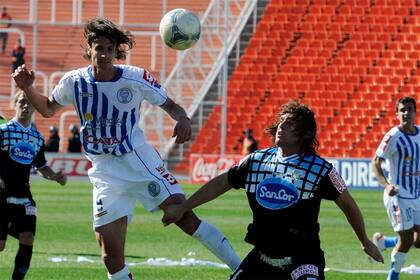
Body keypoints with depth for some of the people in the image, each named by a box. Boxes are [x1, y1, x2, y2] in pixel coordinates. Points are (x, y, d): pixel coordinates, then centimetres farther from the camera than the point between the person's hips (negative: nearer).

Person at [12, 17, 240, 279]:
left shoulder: (137, 78, -7)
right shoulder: (74, 82, 0)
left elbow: (170, 105, 1)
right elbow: (48, 109, 18)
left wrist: (183, 119, -21)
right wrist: (27, 89, 1)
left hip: (141, 161, -2)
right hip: (105, 172, 2)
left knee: (182, 215, -18)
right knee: (110, 249, -7)